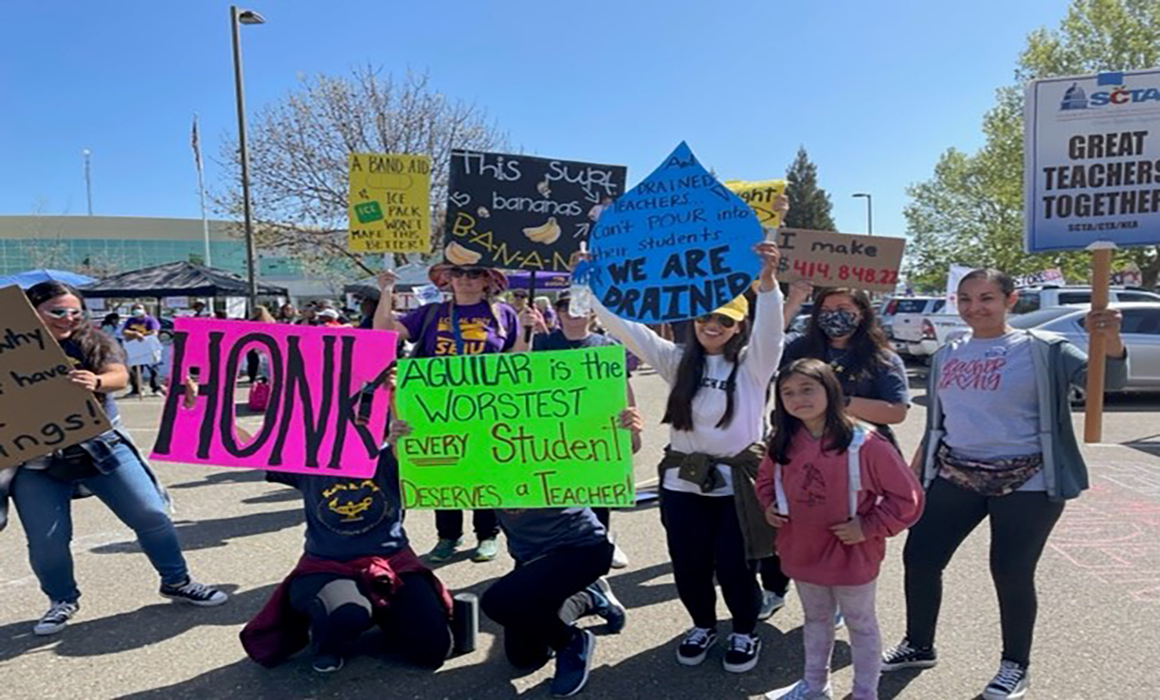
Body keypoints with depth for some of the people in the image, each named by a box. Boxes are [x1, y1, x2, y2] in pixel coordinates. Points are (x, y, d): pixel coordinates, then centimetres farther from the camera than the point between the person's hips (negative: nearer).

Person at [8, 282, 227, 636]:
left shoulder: (93, 342, 1)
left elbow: (120, 376, -16)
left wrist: (95, 381, -38)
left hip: (101, 446, 1)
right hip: (35, 462, 0)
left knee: (152, 515, -2)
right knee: (46, 540, 2)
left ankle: (176, 581, 18)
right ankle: (62, 601, 30)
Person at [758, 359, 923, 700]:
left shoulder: (865, 444, -22)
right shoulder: (783, 443, -6)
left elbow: (907, 496, -16)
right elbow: (766, 479, 15)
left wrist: (869, 527, -19)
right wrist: (769, 505, -3)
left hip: (852, 555, -5)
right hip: (802, 553, 5)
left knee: (861, 624, 17)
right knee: (816, 620, 25)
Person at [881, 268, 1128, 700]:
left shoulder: (1041, 349, -4)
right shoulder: (947, 355, 9)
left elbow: (1106, 378, -15)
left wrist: (1110, 337, -35)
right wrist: (912, 474, 16)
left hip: (1025, 483, -4)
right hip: (954, 477, 5)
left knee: (1011, 573, 0)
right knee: (918, 557, 5)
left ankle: (1016, 665, 25)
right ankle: (919, 646, 28)